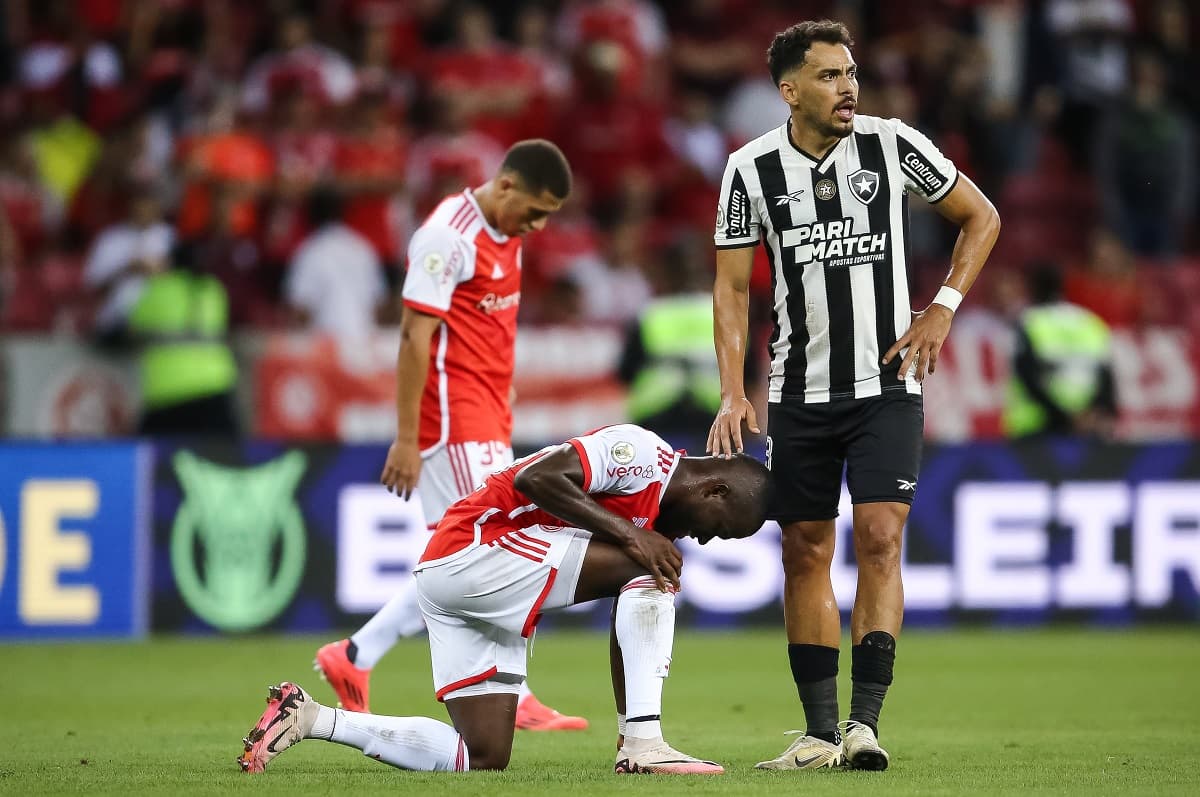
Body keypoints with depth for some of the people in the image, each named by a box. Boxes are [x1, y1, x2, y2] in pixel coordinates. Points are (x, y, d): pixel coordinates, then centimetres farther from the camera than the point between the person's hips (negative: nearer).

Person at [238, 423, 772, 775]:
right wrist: (628, 533, -24)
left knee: (484, 759, 7)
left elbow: (629, 634, 19)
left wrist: (628, 726, 14)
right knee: (649, 566, -18)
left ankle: (308, 718, 11)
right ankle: (643, 742, -22)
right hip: (473, 548, -10)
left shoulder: (660, 521, 18)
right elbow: (537, 477, -22)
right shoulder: (643, 452, -10)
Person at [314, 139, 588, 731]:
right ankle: (514, 701, -5)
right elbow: (415, 338, -17)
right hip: (453, 421, -10)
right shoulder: (448, 237, -15)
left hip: (485, 426, 10)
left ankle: (355, 658, 17)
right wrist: (407, 439, -19)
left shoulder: (505, 235, 14)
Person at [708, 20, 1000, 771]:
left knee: (879, 538, -14)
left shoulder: (893, 145, -5)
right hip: (800, 393, 2)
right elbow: (732, 286, 3)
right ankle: (821, 730, 11)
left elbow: (981, 216, 7)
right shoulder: (752, 170, -3)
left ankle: (865, 722, -15)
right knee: (806, 553, 3)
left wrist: (942, 308, -3)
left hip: (887, 385, -2)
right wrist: (734, 393, -6)